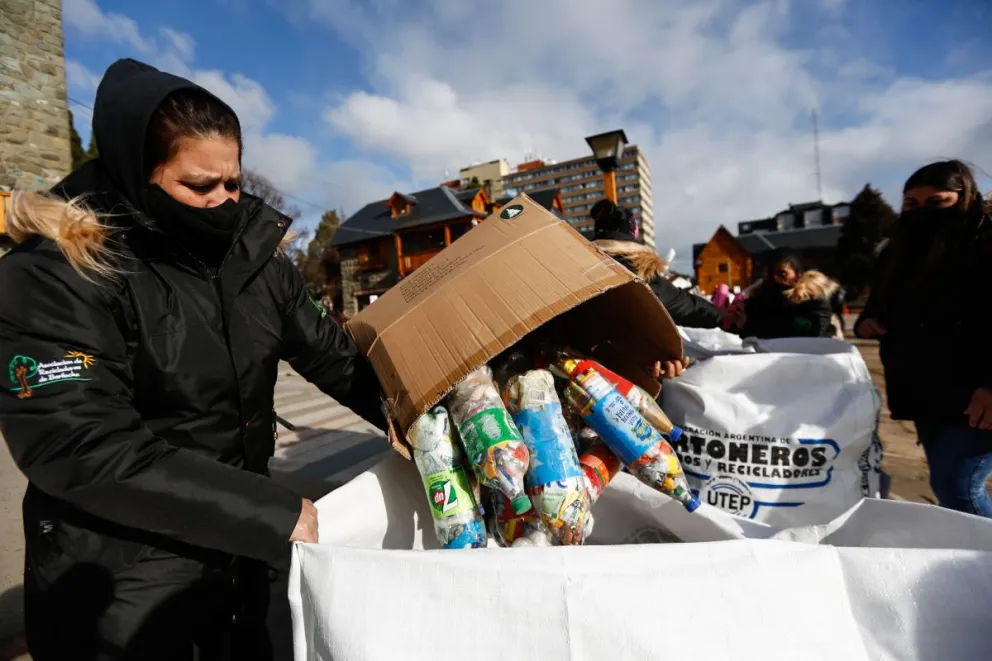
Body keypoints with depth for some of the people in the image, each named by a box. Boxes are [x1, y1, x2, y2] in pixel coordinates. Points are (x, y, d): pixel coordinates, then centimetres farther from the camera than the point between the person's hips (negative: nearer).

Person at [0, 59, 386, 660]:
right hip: (119, 581, -5)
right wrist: (271, 513, -27)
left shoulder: (254, 251, -1)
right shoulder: (55, 276, -18)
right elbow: (81, 449, -25)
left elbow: (329, 352, -1)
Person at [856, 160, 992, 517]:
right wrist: (866, 322, 1)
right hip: (922, 394, 7)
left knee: (955, 487, -9)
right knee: (948, 483, 15)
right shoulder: (899, 252, 11)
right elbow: (879, 307, 23)